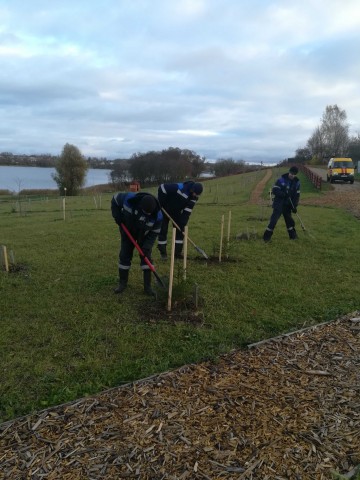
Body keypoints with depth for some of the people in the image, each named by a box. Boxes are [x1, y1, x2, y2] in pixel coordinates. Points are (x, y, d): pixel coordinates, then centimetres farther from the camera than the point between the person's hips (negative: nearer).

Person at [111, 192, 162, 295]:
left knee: (146, 256, -7)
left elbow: (155, 232, -20)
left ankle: (147, 286, 1)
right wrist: (117, 215, -22)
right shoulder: (129, 199, -37)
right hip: (127, 231, 1)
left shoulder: (157, 215, -35)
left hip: (144, 235, -1)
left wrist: (147, 245, -28)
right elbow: (115, 199, -15)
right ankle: (122, 283, 17)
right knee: (124, 256, 3)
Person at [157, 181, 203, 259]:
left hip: (177, 212, 6)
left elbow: (188, 210, -11)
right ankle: (163, 252, 9)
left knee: (180, 231, 1)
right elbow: (162, 187, -30)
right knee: (163, 231, -4)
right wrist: (160, 204, -24)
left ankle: (178, 253, 10)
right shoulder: (179, 188, -36)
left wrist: (183, 223, -17)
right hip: (164, 210, -6)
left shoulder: (194, 197, -14)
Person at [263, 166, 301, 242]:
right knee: (274, 219, -11)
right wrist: (284, 194, -26)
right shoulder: (281, 180, -11)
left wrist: (294, 206, -3)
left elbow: (297, 195, 6)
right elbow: (274, 190, -13)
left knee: (289, 219, 11)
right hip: (278, 204, -4)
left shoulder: (296, 182, 3)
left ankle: (293, 235, 27)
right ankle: (267, 236, -6)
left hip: (288, 205, 4)